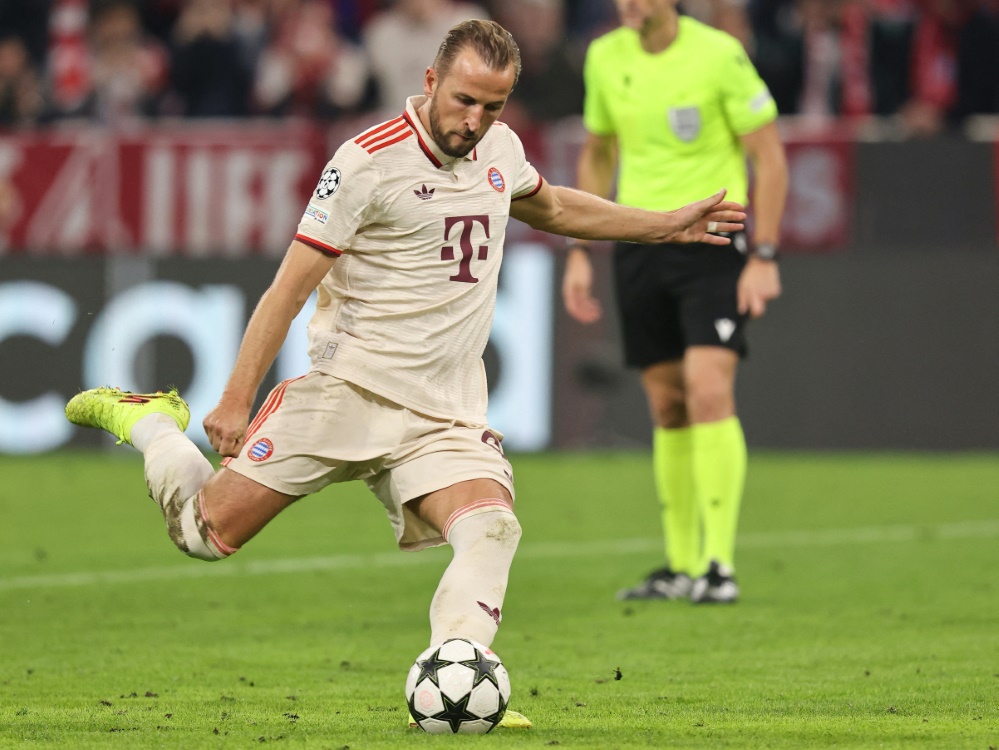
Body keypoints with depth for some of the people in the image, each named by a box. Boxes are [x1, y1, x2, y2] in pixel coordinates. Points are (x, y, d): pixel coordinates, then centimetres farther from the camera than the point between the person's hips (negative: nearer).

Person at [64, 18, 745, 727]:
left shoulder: (500, 148, 9)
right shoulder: (369, 161, -12)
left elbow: (550, 207, 34)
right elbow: (290, 287, -11)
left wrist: (667, 224, 32)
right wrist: (236, 400, -15)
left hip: (447, 416, 5)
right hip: (350, 389, -4)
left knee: (492, 529, -24)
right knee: (209, 531, -3)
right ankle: (147, 421, 25)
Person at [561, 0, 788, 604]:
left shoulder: (718, 55, -11)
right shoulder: (605, 57, 6)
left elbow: (770, 156, -6)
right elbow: (598, 155, 19)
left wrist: (764, 257, -12)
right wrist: (580, 253, 13)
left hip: (712, 241, -5)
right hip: (638, 245, 5)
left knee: (709, 393, -17)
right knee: (668, 408, 7)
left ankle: (720, 564, -14)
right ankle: (682, 566, 15)